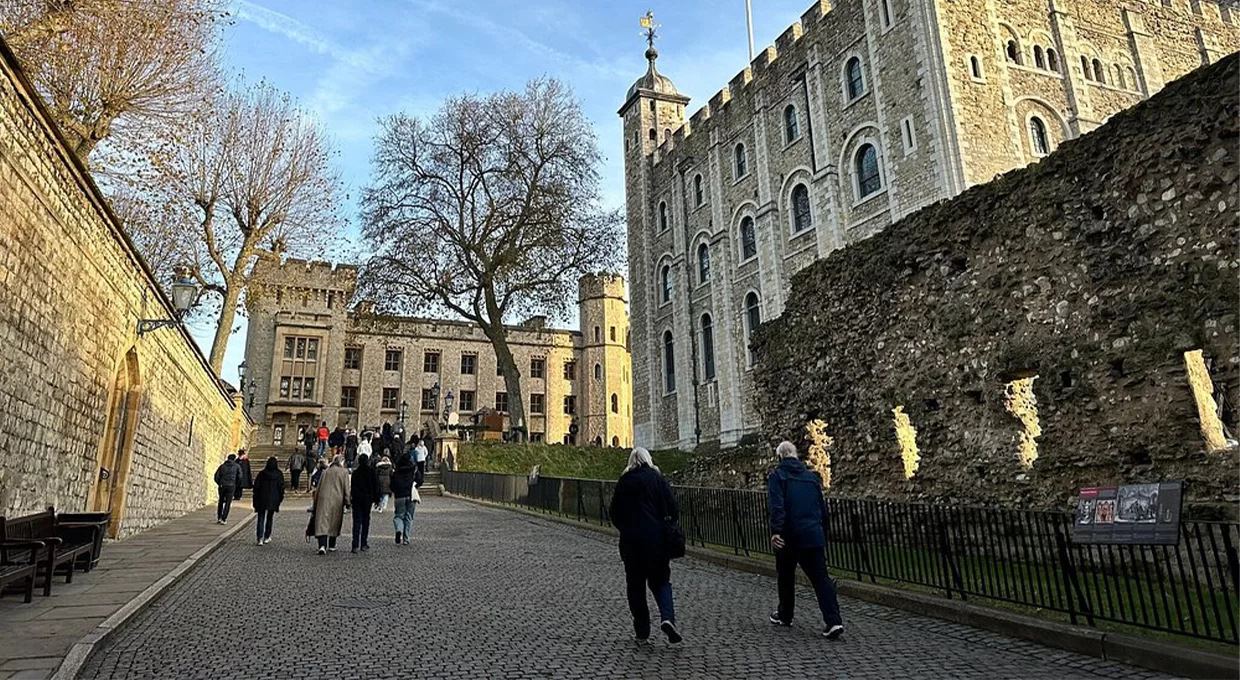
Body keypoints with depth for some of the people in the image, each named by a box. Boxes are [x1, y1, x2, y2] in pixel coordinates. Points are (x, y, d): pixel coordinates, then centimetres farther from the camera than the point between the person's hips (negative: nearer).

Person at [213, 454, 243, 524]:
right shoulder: (237, 466, 6)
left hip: (222, 486, 2)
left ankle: (219, 518, 16)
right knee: (228, 503, 3)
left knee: (221, 502, 18)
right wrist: (236, 486, 11)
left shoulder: (222, 466, 11)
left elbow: (216, 476, 4)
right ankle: (224, 519, -1)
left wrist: (219, 484, 17)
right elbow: (239, 477, -1)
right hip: (231, 486, -2)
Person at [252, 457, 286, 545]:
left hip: (262, 499, 0)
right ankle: (267, 537, 17)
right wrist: (280, 498, 8)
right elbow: (281, 487, -3)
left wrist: (256, 499, 7)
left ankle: (260, 538, -8)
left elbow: (256, 486, 0)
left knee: (261, 519, 4)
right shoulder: (279, 474, -4)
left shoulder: (262, 473, -2)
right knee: (270, 518, 14)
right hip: (273, 500, 0)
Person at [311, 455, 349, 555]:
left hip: (323, 499, 2)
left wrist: (316, 501, 20)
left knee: (322, 522, -4)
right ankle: (331, 545, 20)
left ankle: (322, 546, -19)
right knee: (334, 523, 13)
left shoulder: (325, 471, 12)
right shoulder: (344, 472, 1)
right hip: (337, 501, -2)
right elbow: (346, 489, -2)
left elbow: (318, 487, 14)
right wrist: (347, 502, 2)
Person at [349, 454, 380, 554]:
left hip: (357, 499, 1)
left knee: (356, 522, 0)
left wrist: (352, 497, 11)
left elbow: (352, 487, 4)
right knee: (365, 520, 10)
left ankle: (355, 545, -9)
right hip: (368, 498, -1)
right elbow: (376, 485, -3)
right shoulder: (372, 471, -2)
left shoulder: (355, 472, 2)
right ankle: (364, 544, 13)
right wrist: (376, 499, 3)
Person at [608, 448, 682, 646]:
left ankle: (642, 633, 11)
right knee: (660, 581, 13)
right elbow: (673, 511, -2)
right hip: (657, 540, 0)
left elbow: (614, 513, 4)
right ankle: (667, 617, -11)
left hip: (631, 541, 0)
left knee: (635, 586, 10)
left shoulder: (624, 482, 3)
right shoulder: (658, 479, 1)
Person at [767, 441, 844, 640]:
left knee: (786, 577, 14)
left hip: (789, 537, -3)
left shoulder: (777, 476, -3)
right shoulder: (812, 476, 14)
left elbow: (777, 507, -17)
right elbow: (823, 509, 17)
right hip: (814, 536, 4)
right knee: (820, 578, 3)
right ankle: (833, 621, -8)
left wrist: (776, 531, -23)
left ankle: (784, 616, 26)